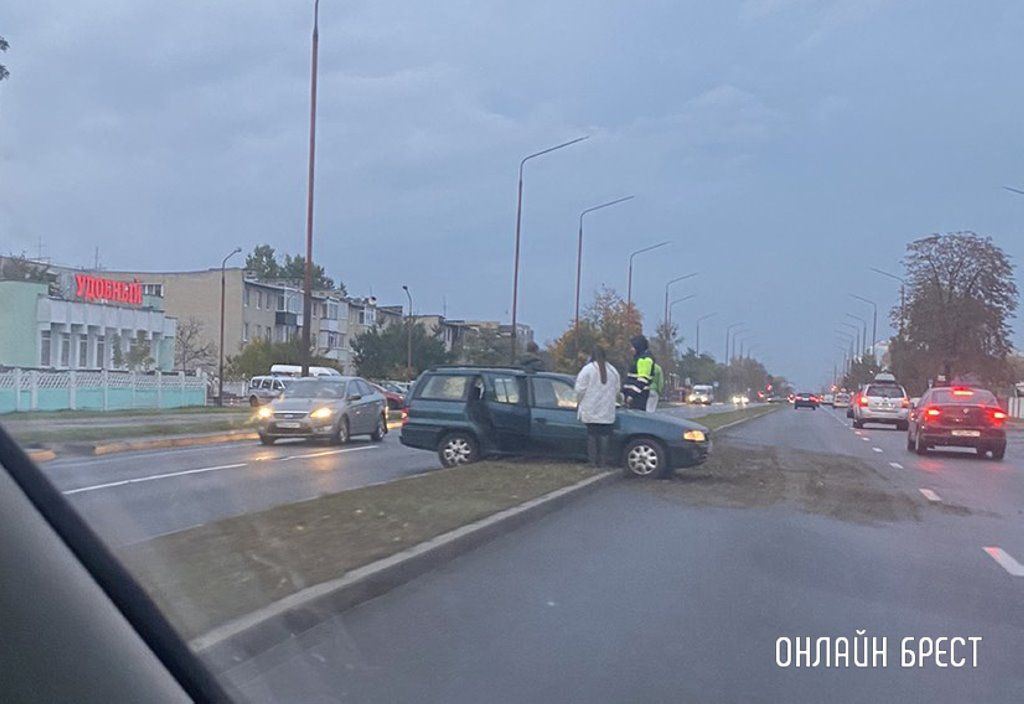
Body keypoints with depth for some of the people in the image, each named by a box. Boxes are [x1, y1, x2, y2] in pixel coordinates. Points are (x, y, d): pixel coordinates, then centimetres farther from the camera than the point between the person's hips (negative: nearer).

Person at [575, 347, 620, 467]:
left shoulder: (587, 369, -7)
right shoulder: (613, 371, 7)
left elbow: (580, 390, -9)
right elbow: (616, 391, 12)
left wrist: (579, 402, 7)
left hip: (590, 411, -3)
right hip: (607, 412, 3)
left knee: (592, 435, 4)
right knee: (605, 436, 5)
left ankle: (593, 460, 5)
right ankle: (603, 461, 5)